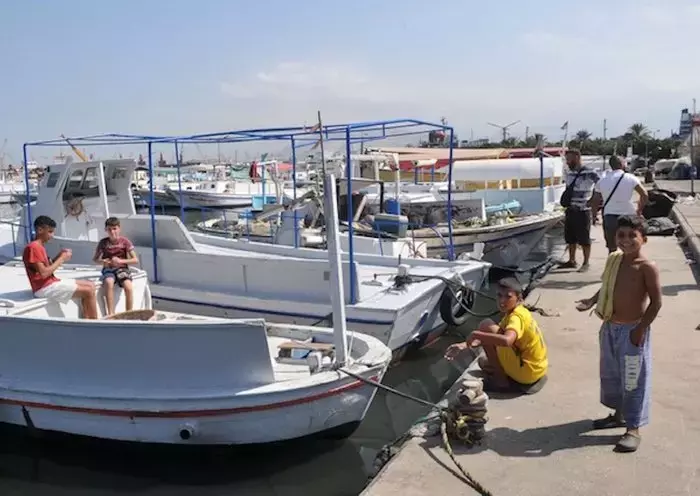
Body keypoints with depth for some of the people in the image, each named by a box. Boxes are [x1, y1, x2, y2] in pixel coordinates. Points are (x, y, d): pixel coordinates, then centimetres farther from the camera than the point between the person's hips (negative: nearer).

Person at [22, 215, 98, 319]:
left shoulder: (40, 246, 15)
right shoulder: (34, 247, -16)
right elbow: (43, 273, -23)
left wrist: (60, 256, 1)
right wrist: (61, 259, -14)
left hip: (51, 282, 10)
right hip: (44, 288, -10)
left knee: (90, 285, 8)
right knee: (88, 291, -16)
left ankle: (87, 321, 3)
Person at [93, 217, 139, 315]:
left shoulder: (125, 241, -1)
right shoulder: (103, 242, 3)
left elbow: (135, 260, -4)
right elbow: (95, 259, 12)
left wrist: (120, 261, -17)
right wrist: (103, 261, -11)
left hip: (122, 268, 0)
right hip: (108, 269, 1)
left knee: (128, 287, -30)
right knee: (108, 282, -35)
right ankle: (110, 313, -32)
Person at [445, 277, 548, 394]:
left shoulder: (516, 317, -23)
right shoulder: (519, 312, 8)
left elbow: (506, 340, -44)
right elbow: (491, 337, 11)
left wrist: (476, 334, -30)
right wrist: (464, 345, -1)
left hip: (527, 372, -10)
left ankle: (501, 380, -7)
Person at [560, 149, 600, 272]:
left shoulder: (589, 173, -13)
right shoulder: (569, 173, 10)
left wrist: (592, 200, -13)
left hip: (583, 211, -7)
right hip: (570, 210, 7)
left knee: (584, 239, 1)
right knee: (570, 238, 13)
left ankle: (586, 263, 10)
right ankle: (572, 261, 25)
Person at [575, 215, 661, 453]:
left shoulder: (647, 267, -17)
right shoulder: (614, 260, 3)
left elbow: (656, 302, -16)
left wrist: (641, 329, -17)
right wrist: (591, 301, 1)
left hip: (632, 330, -7)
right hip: (610, 328, 8)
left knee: (633, 380, 2)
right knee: (610, 375, 20)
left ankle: (633, 429, 13)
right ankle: (618, 414, 39)